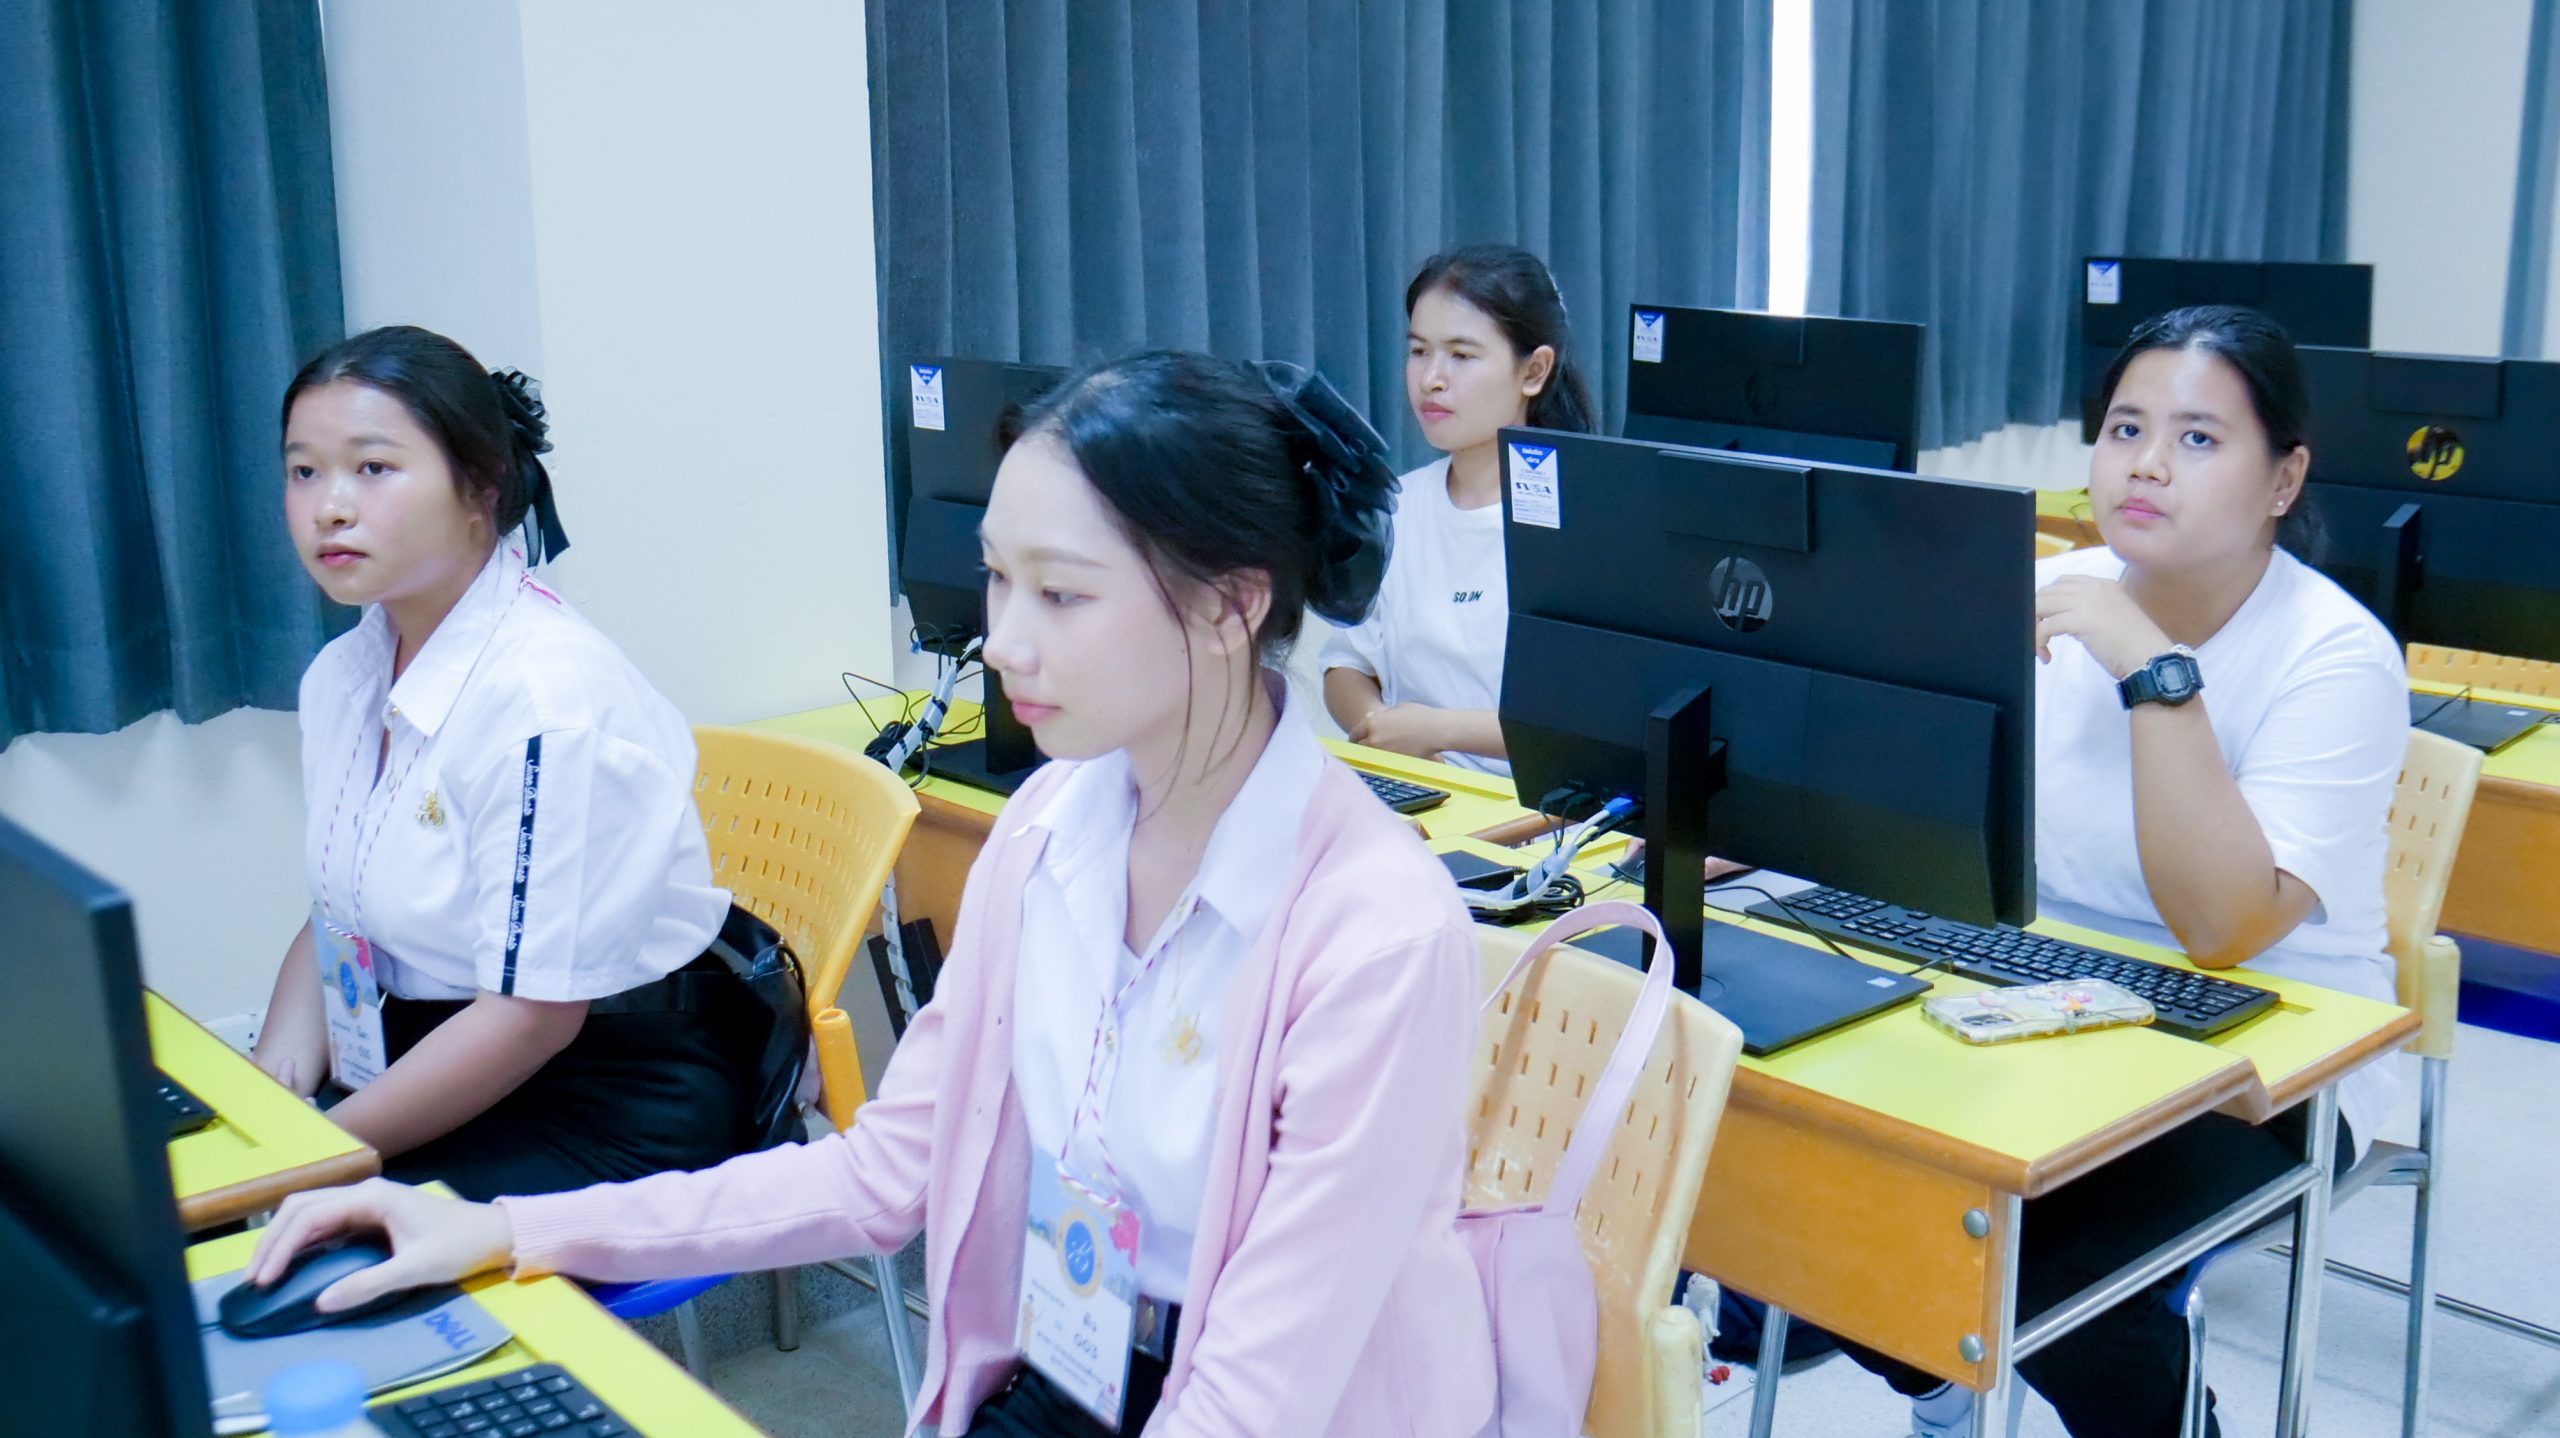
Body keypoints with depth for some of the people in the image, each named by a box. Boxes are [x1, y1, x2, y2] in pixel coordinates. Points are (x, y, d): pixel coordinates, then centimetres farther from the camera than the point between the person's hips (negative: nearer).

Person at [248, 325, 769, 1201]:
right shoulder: (343, 675, 6)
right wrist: (265, 1104, -4)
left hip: (607, 1117, -8)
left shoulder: (547, 695, -22)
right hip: (425, 1063, 8)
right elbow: (338, 915, 13)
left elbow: (532, 1014, -21)